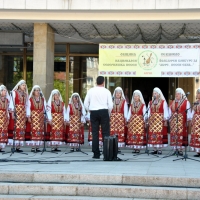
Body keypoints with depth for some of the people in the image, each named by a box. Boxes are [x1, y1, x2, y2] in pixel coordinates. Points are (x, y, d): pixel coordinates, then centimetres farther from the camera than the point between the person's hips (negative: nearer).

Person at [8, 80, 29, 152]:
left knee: (21, 128, 1)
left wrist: (26, 114, 11)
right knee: (15, 128, -11)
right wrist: (12, 112, -15)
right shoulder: (14, 92, 0)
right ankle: (14, 145, -12)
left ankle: (18, 146, 1)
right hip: (16, 111, -6)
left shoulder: (25, 94, 17)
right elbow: (12, 103, -7)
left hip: (23, 112, 6)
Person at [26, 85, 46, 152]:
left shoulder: (42, 99, 14)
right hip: (33, 116, -3)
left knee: (40, 131, -1)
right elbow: (28, 108, -2)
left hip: (41, 117, 3)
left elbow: (45, 107, 9)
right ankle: (33, 146, -9)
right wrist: (28, 116, -11)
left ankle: (37, 146, 3)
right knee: (33, 130, -10)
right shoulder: (31, 99, 3)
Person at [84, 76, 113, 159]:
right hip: (104, 112, -2)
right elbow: (110, 105, -4)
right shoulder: (106, 91, -1)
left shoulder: (90, 91, 5)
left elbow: (85, 103, 4)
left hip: (93, 112, 2)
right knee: (105, 133, 1)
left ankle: (96, 153, 3)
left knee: (95, 133, 5)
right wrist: (108, 114, 10)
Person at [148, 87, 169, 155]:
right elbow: (149, 112, 13)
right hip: (152, 120, 4)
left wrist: (165, 119, -10)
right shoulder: (150, 103, 14)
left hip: (160, 120, -4)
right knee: (153, 134, 0)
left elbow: (165, 111, -2)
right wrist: (148, 119, 2)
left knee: (160, 133, -8)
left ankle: (159, 149, -4)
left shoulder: (163, 102, 3)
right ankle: (155, 149, 5)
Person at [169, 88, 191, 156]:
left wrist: (188, 120, -11)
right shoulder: (173, 102, 17)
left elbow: (188, 112, -3)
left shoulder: (186, 102, 2)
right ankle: (175, 148, 3)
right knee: (174, 134, -1)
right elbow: (170, 111, 18)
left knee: (181, 134, -10)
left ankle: (180, 149, -9)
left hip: (182, 121, -4)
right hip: (173, 121, 4)